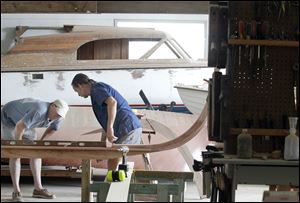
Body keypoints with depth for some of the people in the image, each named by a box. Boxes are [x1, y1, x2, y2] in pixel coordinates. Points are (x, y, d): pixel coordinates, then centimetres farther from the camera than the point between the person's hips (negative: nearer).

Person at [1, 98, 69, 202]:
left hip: (24, 119, 8)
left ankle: (38, 188, 3)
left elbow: (52, 128, 7)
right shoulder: (39, 111, -43)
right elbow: (19, 126, -44)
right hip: (8, 118, -8)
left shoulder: (58, 117, -16)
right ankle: (16, 192, -13)